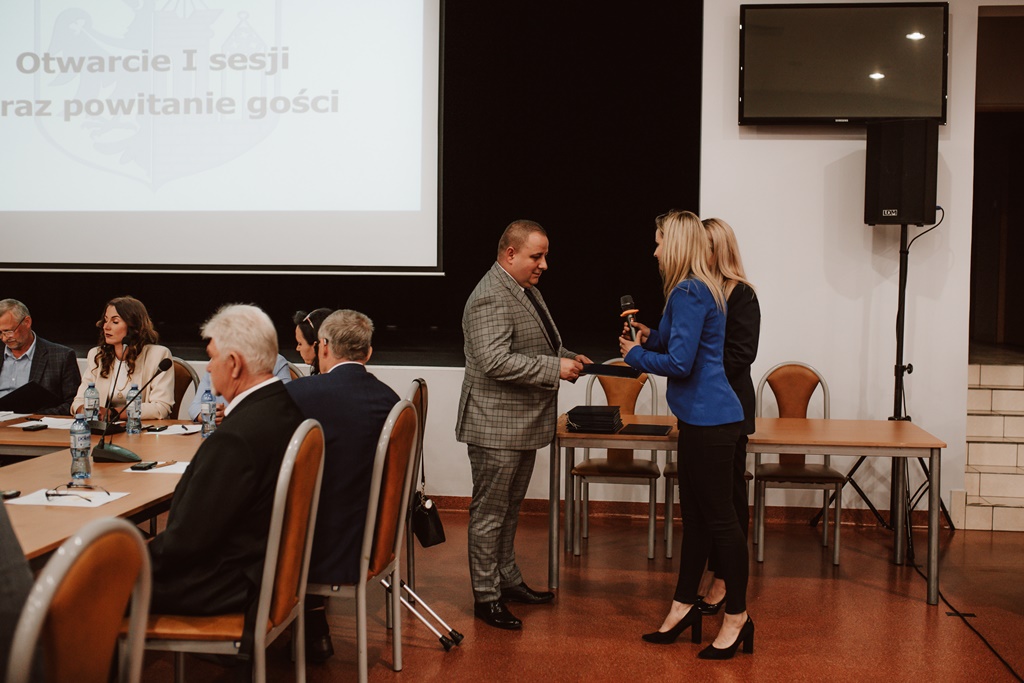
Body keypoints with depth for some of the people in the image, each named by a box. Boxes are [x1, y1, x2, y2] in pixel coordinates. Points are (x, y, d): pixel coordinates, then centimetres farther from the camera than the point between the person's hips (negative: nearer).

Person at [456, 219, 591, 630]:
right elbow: (496, 360, -29)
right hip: (495, 427, -10)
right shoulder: (490, 298, -20)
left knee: (509, 508, 20)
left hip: (524, 424, 10)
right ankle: (486, 597, 10)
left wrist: (568, 358, 7)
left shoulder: (527, 290, 14)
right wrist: (555, 367, -25)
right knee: (489, 512, 1)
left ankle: (508, 580, 33)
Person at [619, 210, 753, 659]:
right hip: (701, 417, 10)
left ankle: (737, 617, 9)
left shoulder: (689, 294, -16)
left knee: (719, 517, -1)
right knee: (694, 514, 15)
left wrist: (635, 355, -6)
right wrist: (652, 338, 9)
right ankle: (684, 606, 25)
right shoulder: (701, 289, 15)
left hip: (709, 420, -10)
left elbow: (680, 363, -20)